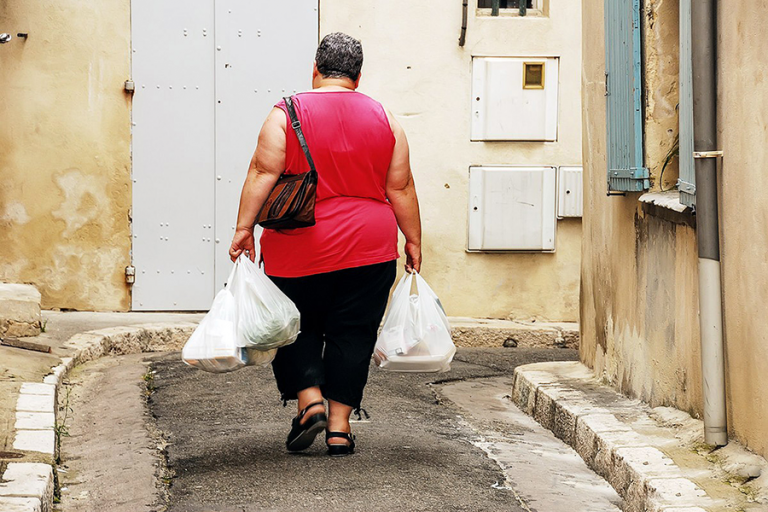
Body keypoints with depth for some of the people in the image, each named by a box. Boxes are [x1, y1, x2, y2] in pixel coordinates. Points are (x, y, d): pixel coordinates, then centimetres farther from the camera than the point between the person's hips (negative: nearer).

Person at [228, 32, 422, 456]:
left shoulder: (287, 115, -2)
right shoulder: (385, 120, 5)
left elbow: (263, 173, -11)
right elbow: (400, 188, 5)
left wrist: (244, 227, -10)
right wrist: (413, 240, 12)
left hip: (300, 248, -1)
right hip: (368, 249, 2)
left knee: (296, 328, 14)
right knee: (351, 334, 7)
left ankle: (309, 401, -2)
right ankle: (340, 427, 6)